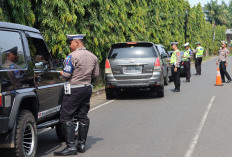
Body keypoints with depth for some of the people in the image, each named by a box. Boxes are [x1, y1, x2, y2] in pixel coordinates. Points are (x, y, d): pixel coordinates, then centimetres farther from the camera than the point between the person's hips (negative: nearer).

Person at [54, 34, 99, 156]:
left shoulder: (73, 56, -14)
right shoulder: (93, 56, 10)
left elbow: (67, 74, -17)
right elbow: (96, 74, 14)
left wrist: (60, 72, 3)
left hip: (74, 90, -8)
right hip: (87, 88, 8)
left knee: (66, 117, -4)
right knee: (83, 116, 14)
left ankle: (71, 146, -9)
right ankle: (82, 144, 19)